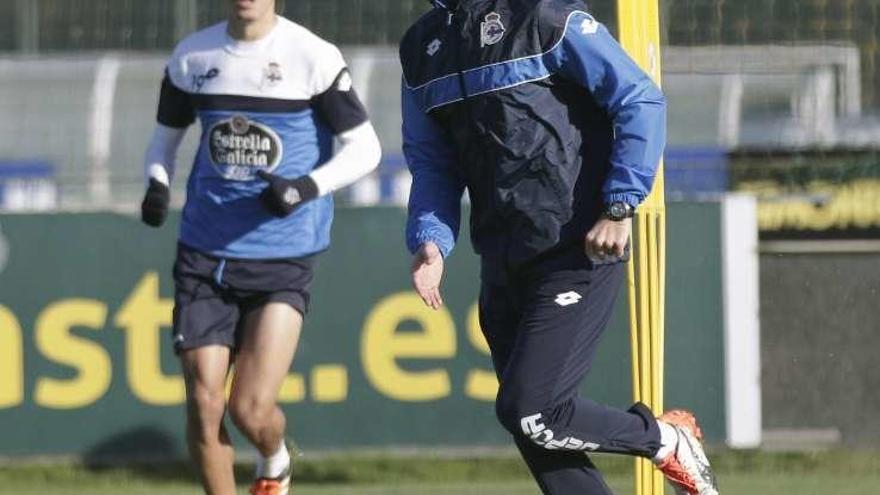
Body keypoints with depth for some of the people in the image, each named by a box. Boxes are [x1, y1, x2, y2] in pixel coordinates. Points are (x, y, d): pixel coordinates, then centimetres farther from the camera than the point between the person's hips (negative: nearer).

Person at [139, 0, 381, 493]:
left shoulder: (313, 57, -6)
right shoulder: (192, 56, 6)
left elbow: (365, 148, -3)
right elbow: (166, 137, 20)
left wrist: (308, 187, -20)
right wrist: (158, 184, -2)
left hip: (284, 260, -3)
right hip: (205, 254, 3)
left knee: (252, 410, -8)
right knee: (204, 403, -5)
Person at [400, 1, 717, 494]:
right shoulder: (423, 46, 11)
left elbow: (641, 101, -11)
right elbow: (432, 161, 15)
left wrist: (620, 208, -16)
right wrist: (431, 241, -3)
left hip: (578, 249, -8)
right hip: (504, 261, 8)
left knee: (529, 411, -14)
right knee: (535, 433, 5)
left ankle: (668, 442, 7)